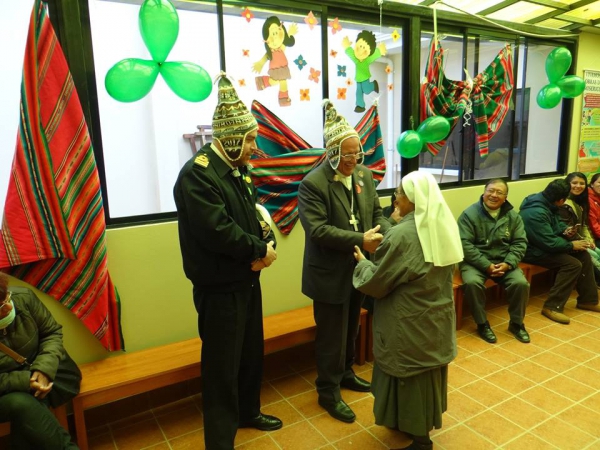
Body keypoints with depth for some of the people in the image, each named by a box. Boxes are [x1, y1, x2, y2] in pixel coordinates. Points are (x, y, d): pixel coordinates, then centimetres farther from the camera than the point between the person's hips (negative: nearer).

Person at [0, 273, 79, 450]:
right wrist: (24, 381, -28)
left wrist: (44, 368, -19)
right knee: (20, 403, -31)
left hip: (33, 374, 2)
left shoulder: (23, 297, -18)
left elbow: (52, 332, -6)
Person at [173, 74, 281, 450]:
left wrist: (266, 244, -10)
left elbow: (254, 215, 11)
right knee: (222, 365, 5)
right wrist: (261, 250, -16)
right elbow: (218, 231, -29)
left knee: (252, 352, 22)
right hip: (220, 287, -8)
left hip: (247, 278, 9)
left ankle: (248, 411, 45)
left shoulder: (238, 168, 8)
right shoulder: (197, 173, -20)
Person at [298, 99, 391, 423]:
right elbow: (317, 230, -26)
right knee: (332, 336, 7)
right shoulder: (312, 183, -19)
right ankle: (328, 393, 26)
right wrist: (360, 240, -30)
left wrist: (387, 233, -14)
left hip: (358, 268, 7)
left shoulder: (363, 175, 3)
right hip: (330, 275, -7)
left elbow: (377, 212, 8)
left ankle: (345, 373, 46)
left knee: (351, 330, 24)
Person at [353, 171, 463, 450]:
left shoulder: (402, 236, -27)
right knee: (428, 371, 23)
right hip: (437, 318, 8)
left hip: (411, 325, -8)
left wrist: (363, 263, 1)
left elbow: (376, 283, -18)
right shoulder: (444, 227, -1)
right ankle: (425, 423, 43)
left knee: (412, 377, 10)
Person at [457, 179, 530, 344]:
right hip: (476, 261, -3)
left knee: (521, 283, -22)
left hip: (504, 262, 3)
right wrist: (486, 265, -20)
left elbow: (520, 243, 3)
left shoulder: (513, 216, 5)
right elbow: (465, 244, -14)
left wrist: (508, 264, -15)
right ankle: (482, 324, -9)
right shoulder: (469, 214, -8)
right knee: (472, 282, -32)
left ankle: (516, 323, 5)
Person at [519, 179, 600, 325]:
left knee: (583, 255, 3)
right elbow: (550, 243, -28)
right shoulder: (536, 213, -30)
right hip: (533, 250, -10)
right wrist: (571, 245, -13)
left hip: (546, 244, 10)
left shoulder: (545, 203, 2)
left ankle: (587, 300, 14)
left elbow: (557, 221, 21)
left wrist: (565, 230, 0)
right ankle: (553, 307, -15)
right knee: (573, 264, -21)